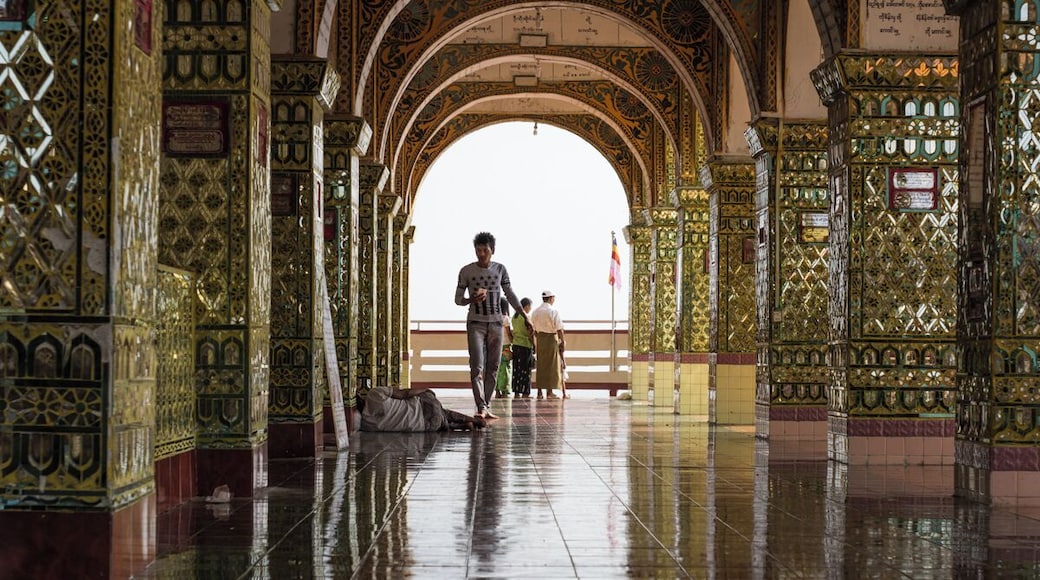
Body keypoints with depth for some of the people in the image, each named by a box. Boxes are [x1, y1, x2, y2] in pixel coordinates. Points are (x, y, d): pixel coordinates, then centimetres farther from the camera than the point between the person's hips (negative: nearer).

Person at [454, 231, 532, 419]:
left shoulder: (500, 269, 4)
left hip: (496, 324, 3)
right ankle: (481, 407, -20)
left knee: (493, 368, 3)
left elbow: (510, 295, 12)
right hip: (475, 323, -3)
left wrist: (525, 317, 8)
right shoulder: (466, 271, -3)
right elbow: (458, 299, 2)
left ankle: (487, 406, 8)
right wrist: (471, 300, -20)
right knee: (477, 367, -14)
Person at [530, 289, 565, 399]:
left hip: (539, 338, 6)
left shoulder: (535, 312, 8)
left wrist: (534, 344, 15)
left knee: (540, 365, 10)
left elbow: (532, 329, 10)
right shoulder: (553, 311, -10)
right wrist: (562, 341, -3)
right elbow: (559, 329, -12)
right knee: (551, 365, 0)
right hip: (551, 338, -5)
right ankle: (549, 391, -2)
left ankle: (539, 391, 11)